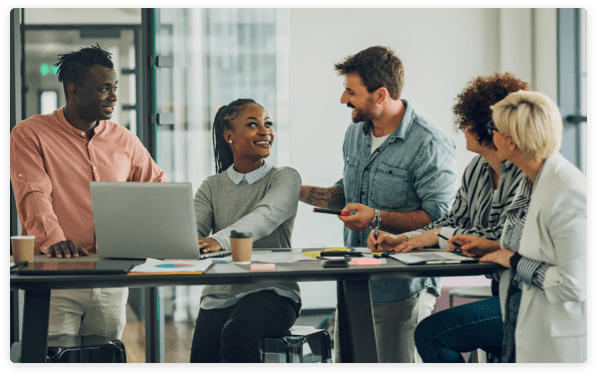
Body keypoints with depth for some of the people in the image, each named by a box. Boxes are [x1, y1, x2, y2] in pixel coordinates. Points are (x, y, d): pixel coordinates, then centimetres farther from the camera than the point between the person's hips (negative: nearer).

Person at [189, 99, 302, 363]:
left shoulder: (284, 178, 3)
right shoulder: (212, 188, 14)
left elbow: (266, 216, -19)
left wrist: (220, 240, -38)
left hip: (272, 293, -3)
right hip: (219, 295, 3)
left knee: (237, 332, -33)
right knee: (202, 354, -22)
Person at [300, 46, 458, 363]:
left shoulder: (431, 147, -16)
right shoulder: (355, 133, 11)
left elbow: (439, 217, -20)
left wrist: (378, 217, -25)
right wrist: (297, 191, 13)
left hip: (402, 289, -8)